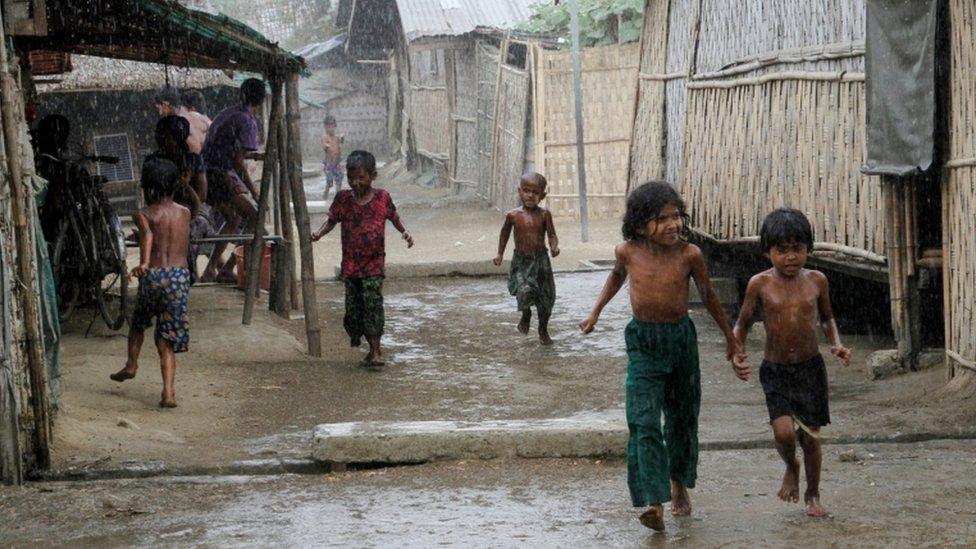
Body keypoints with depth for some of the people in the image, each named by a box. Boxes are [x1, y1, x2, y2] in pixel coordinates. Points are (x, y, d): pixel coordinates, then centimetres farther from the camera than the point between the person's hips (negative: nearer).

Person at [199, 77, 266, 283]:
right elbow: (238, 161, -15)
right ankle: (227, 269, -12)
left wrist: (256, 155, 34)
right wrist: (253, 190, -8)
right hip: (222, 175, -10)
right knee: (254, 218, -7)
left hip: (204, 173, 10)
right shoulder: (247, 120, -10)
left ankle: (211, 269, 28)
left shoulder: (227, 113, 18)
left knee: (233, 219, 26)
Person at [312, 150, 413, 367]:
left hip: (374, 262, -3)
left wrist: (404, 232, -5)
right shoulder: (343, 198, 2)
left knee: (372, 300, -15)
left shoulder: (382, 197, -1)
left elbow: (394, 217, 13)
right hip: (350, 263, 3)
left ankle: (375, 350, -11)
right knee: (353, 304, 5)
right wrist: (319, 234, -8)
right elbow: (332, 220, 10)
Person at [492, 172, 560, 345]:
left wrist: (554, 246, -25)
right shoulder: (513, 215, -5)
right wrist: (500, 254, 15)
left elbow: (552, 235, -4)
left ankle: (543, 330, 32)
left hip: (541, 261, 1)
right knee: (525, 291, -22)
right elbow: (504, 233, 12)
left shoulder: (544, 214, -6)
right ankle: (526, 314, 14)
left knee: (546, 298, 7)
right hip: (521, 261, -1)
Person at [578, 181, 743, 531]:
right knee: (644, 422, -14)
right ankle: (653, 503, -19)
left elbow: (708, 296, 3)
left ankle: (679, 484, 39)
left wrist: (730, 338, 13)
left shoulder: (689, 254, -12)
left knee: (682, 418, 15)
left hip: (681, 338, 1)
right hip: (643, 341, -1)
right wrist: (596, 312, 17)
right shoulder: (628, 252, -9)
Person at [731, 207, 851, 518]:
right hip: (774, 371, -2)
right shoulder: (760, 284, -8)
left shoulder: (816, 280, -2)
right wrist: (736, 355, -14)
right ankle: (791, 468, 17)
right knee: (783, 431, -18)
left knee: (811, 435, 6)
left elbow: (826, 318, 14)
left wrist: (837, 344, -3)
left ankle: (813, 495, 29)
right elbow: (742, 324, 3)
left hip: (810, 368, 2)